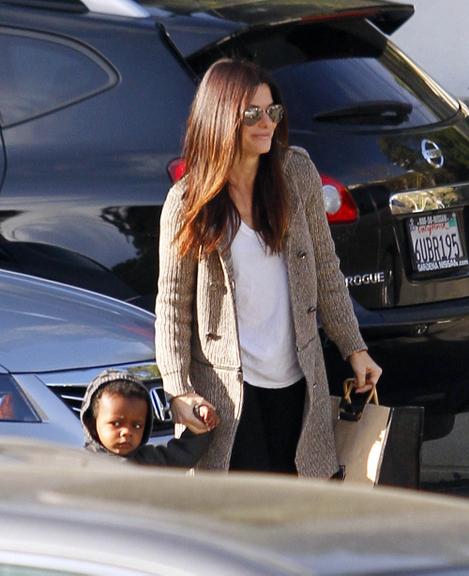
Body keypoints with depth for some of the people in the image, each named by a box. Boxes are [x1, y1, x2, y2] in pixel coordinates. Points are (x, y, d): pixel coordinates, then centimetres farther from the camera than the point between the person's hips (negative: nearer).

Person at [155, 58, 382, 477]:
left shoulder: (298, 175, 1)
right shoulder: (187, 202, -6)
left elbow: (325, 269, 9)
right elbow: (172, 302, -3)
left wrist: (354, 347, 9)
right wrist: (178, 389, -10)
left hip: (295, 379, 3)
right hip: (227, 387, -3)